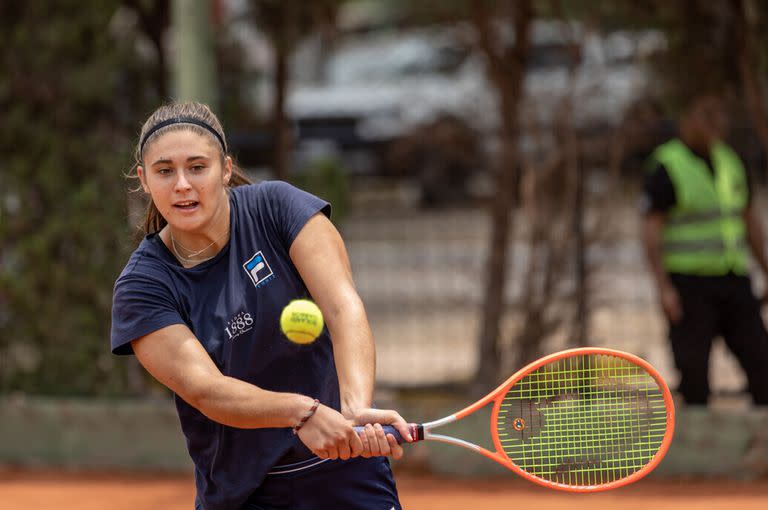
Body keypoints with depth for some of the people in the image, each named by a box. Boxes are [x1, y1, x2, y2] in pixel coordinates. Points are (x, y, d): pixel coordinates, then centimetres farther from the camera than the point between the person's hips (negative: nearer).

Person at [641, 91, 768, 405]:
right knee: (694, 369, -6)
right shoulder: (666, 168, -10)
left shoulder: (730, 163, 10)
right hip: (688, 284, -6)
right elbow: (651, 232, -13)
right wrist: (663, 288, -21)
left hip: (732, 282, 6)